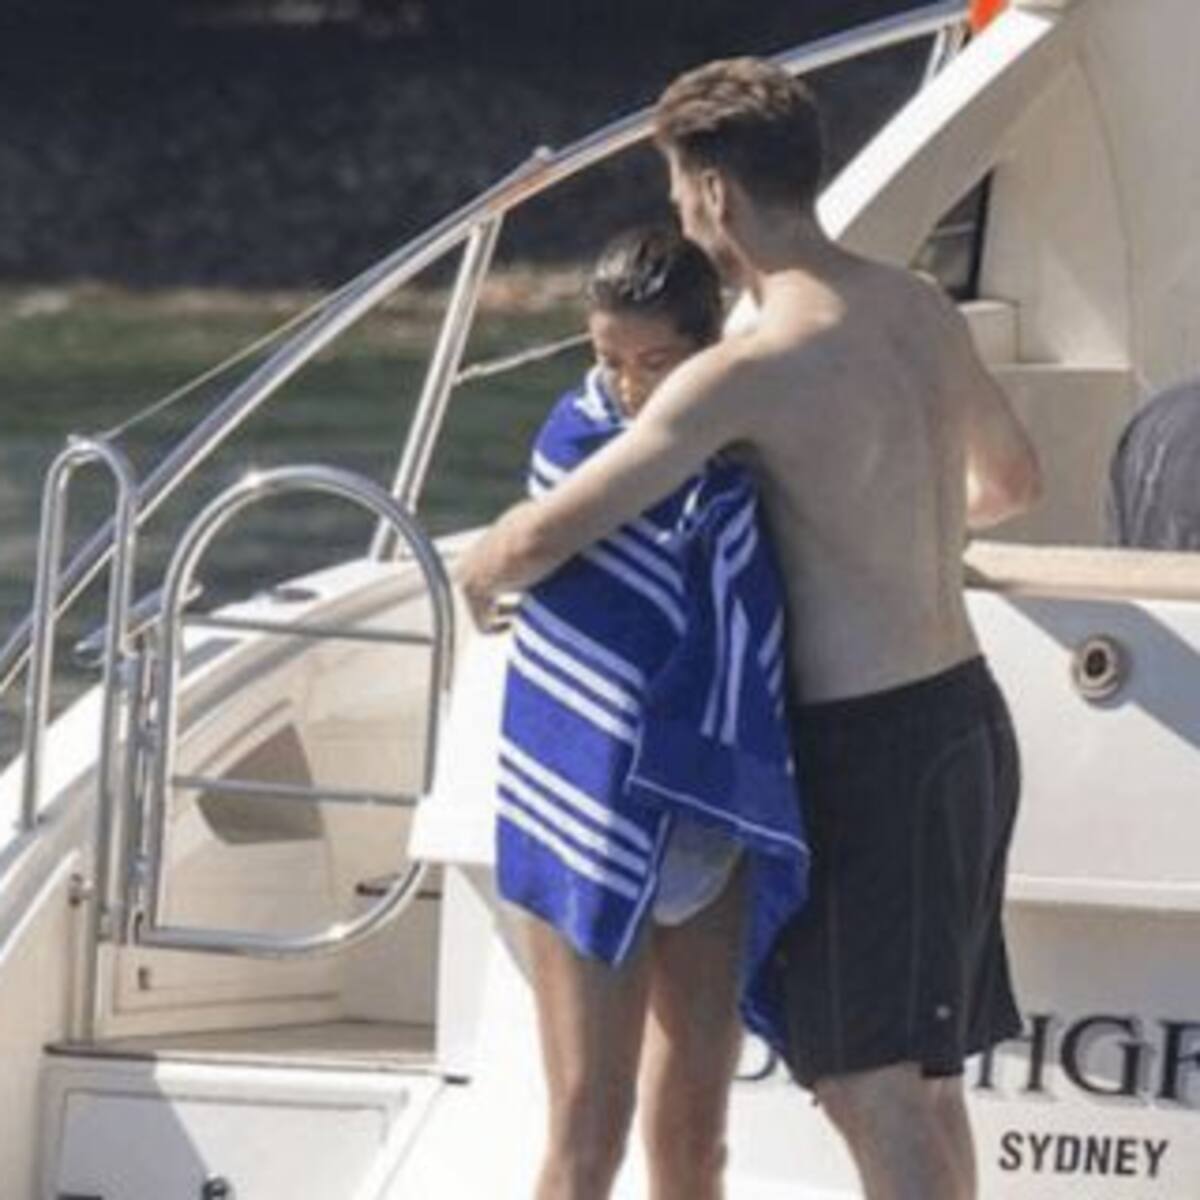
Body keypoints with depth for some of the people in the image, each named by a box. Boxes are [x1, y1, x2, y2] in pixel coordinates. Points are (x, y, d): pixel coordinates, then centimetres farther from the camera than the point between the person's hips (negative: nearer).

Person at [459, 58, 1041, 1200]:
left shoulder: (748, 373, -18)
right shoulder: (920, 312, 6)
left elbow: (549, 532, -19)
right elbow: (1012, 478, 25)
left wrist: (476, 576, 4)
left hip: (864, 743, -8)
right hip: (963, 715, 8)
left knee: (873, 1090, -6)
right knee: (921, 1079, 16)